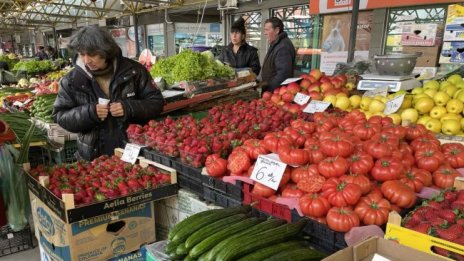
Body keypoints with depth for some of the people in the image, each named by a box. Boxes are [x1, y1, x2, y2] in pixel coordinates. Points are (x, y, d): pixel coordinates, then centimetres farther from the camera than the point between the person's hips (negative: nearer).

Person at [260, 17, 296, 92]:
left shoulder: (283, 47, -19)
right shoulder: (275, 45, 16)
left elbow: (283, 73, -28)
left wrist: (268, 86, -22)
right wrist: (264, 83, 15)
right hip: (270, 90, 10)